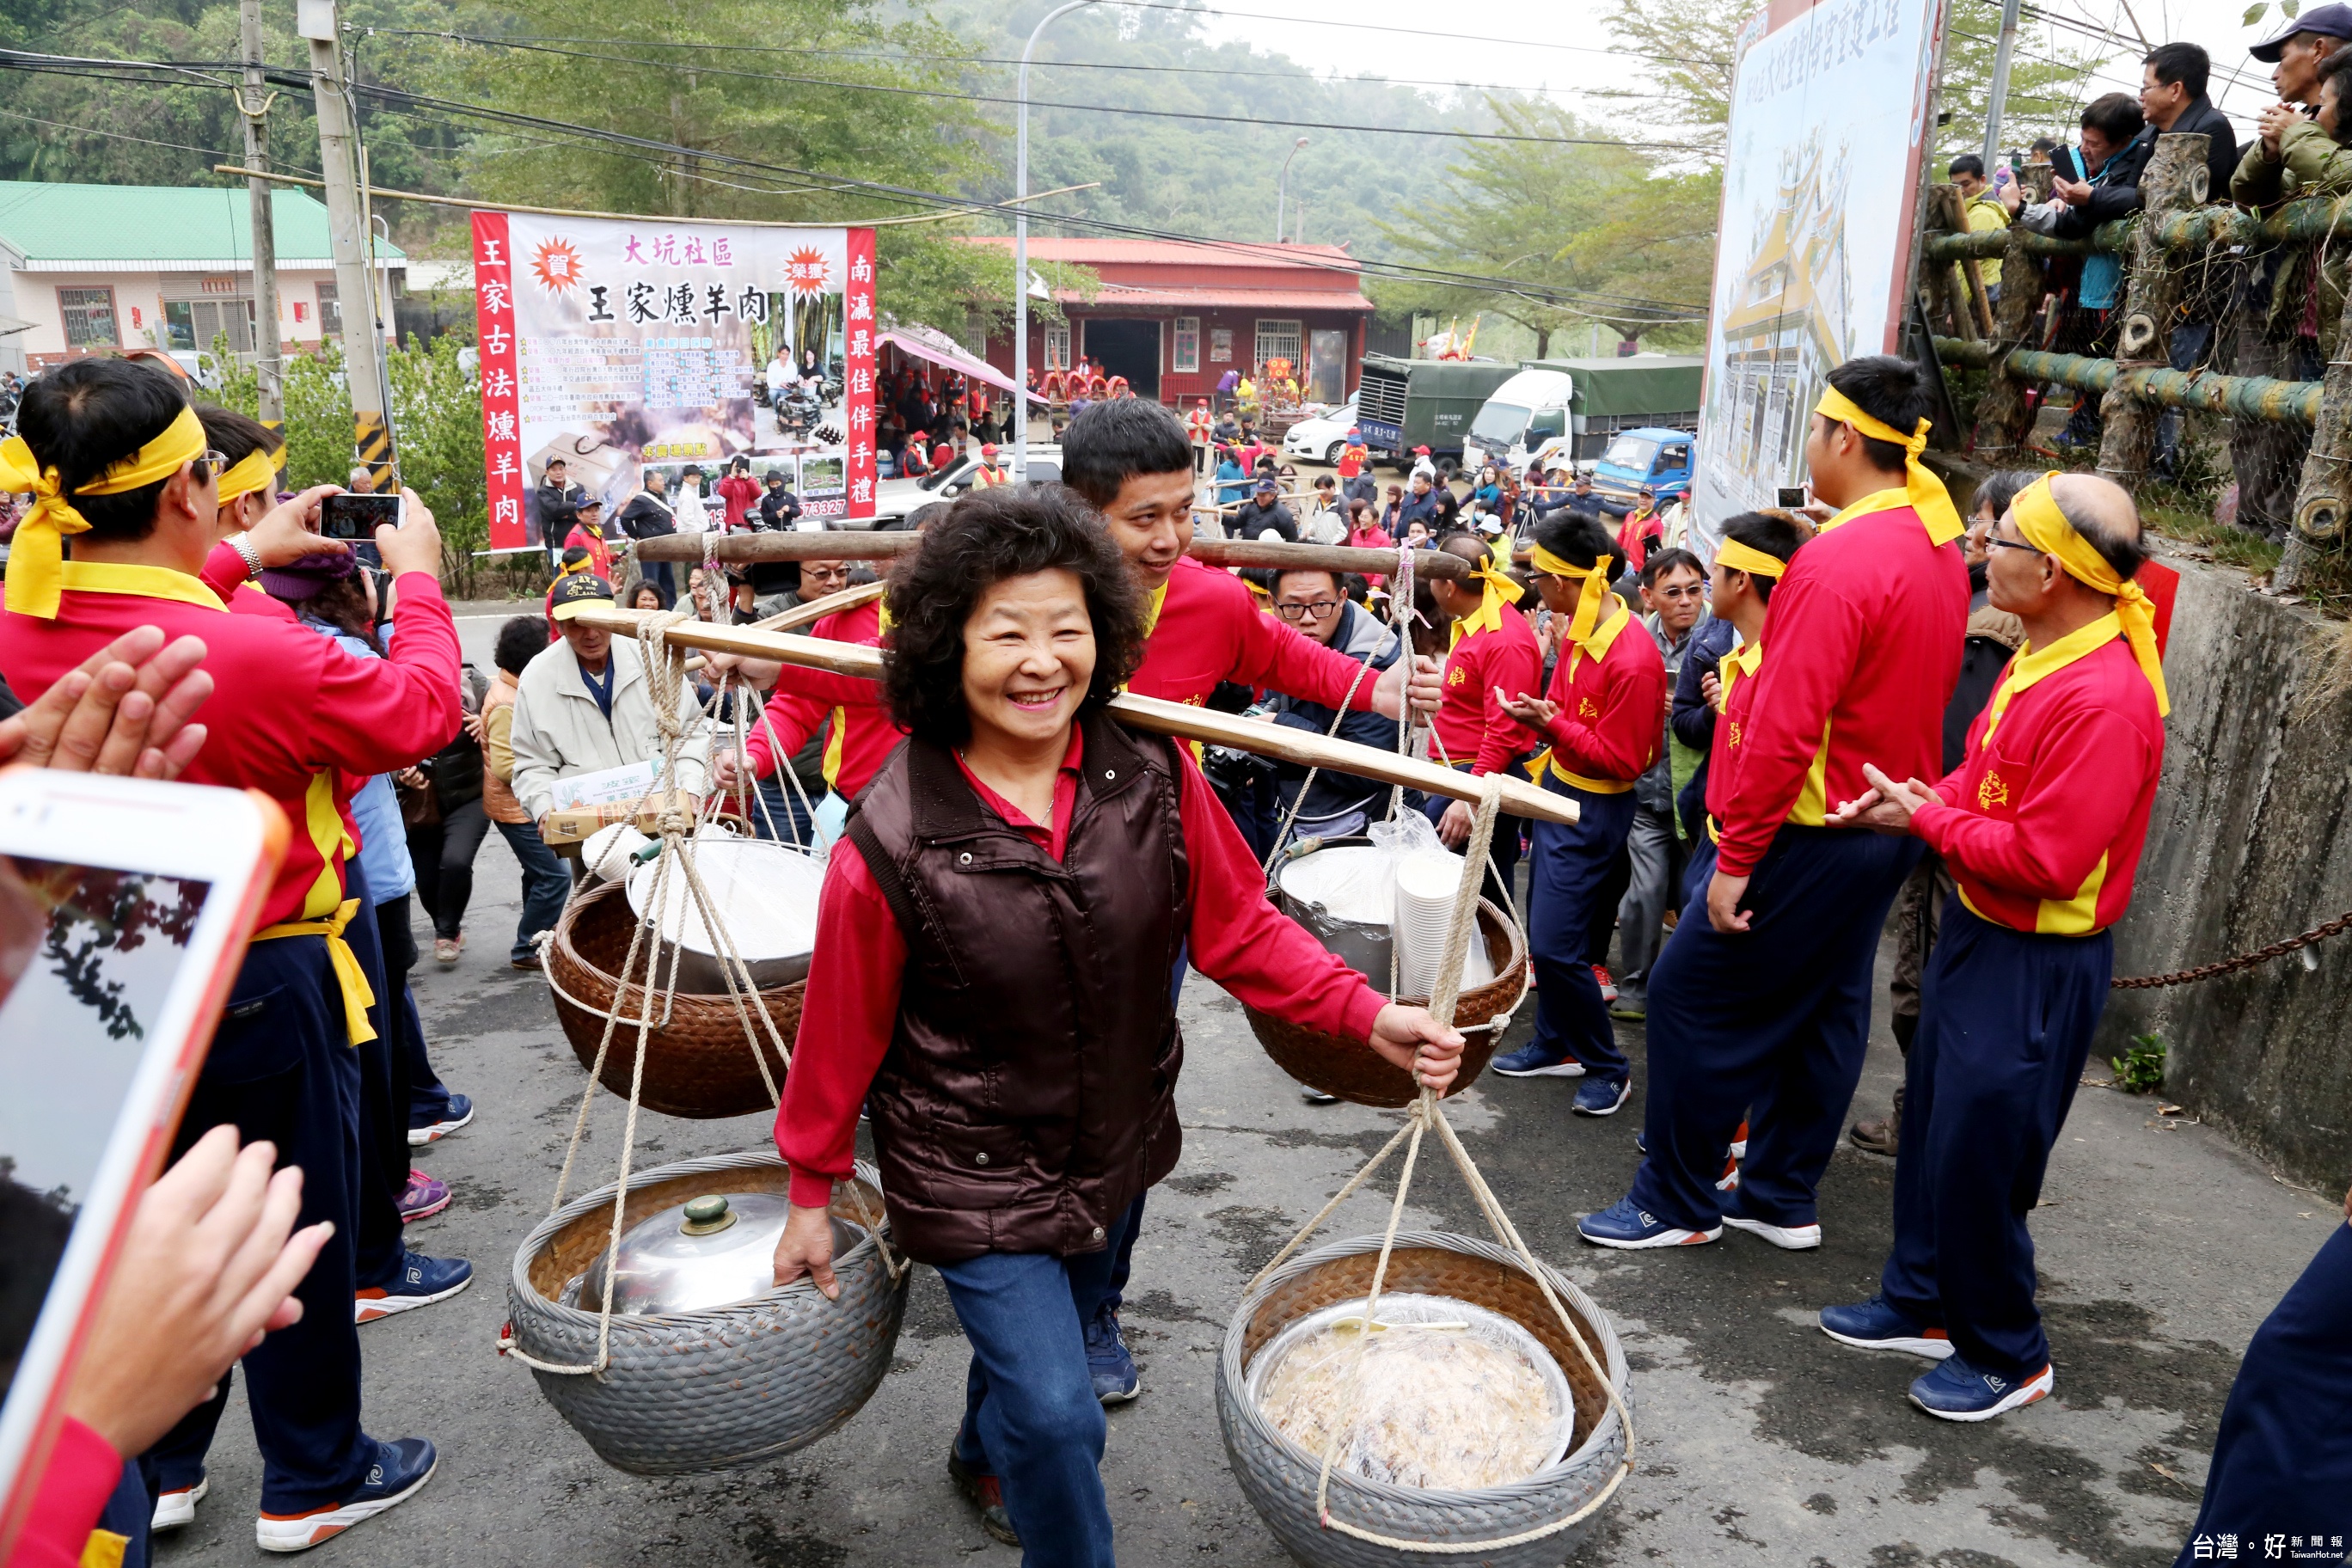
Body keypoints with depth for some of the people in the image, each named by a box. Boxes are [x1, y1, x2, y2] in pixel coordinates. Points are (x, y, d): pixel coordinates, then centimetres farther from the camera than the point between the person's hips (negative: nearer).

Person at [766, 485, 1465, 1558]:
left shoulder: (1151, 776, -16)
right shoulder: (892, 842, -24)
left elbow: (1240, 928, -6)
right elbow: (842, 1031, -12)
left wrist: (1369, 1016, -19)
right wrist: (812, 1194, -1)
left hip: (1118, 1144, 5)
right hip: (975, 1172, -4)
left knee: (1051, 1337, 28)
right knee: (1056, 1411, -7)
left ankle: (986, 1458, 62)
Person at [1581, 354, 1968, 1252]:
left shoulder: (1839, 562, -21)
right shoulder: (1937, 546, 8)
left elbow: (1785, 730, -25)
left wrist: (1737, 856, -21)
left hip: (1814, 832, -10)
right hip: (1886, 825, 10)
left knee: (1692, 994, 0)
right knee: (1824, 1008, 16)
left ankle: (1677, 1203, 12)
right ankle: (1783, 1199, 28)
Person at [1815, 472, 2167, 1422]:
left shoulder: (2104, 698, -26)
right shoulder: (2041, 659, 5)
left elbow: (2044, 858, -26)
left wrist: (1929, 819, -15)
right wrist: (1914, 802, -4)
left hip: (2038, 967, -9)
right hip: (1978, 931, 10)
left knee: (1976, 1160, 2)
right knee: (1930, 1124, 19)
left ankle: (2005, 1355, 24)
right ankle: (1922, 1303, 37)